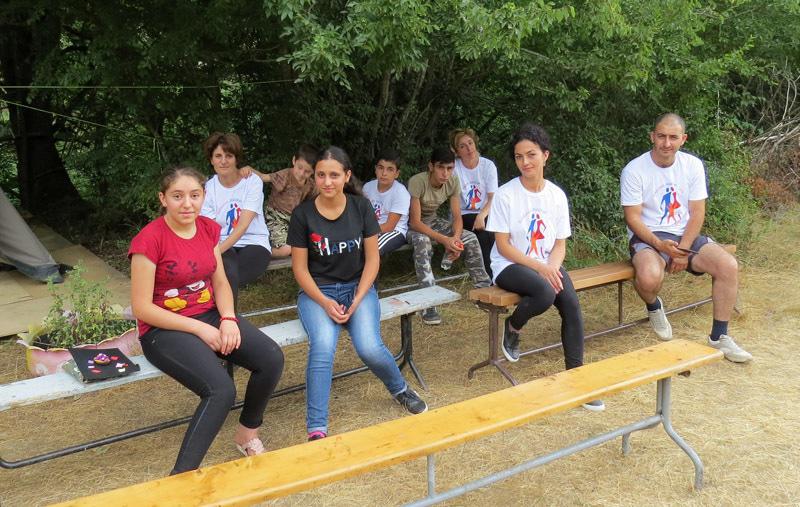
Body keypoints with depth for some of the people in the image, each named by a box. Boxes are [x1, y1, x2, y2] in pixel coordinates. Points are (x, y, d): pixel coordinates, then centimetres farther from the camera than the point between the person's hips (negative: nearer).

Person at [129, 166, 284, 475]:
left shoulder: (209, 229, 3)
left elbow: (221, 283, 9)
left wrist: (228, 319, -11)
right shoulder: (149, 240, -16)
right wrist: (199, 329, -17)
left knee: (272, 359, -15)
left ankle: (247, 433, 10)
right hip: (164, 328, -6)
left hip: (210, 315, 6)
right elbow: (142, 308, -15)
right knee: (222, 390, -29)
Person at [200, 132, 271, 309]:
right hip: (224, 246, 2)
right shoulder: (209, 187, 5)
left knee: (225, 278, -31)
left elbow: (244, 225, -16)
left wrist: (217, 250, -27)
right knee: (228, 273, -34)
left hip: (254, 243, -2)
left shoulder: (252, 182, -5)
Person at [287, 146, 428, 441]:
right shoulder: (302, 215, -6)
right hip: (317, 292, -1)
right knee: (323, 346, -31)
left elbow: (372, 258, 0)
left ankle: (400, 390, 11)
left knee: (369, 348, -23)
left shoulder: (361, 207, -2)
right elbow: (300, 267, -3)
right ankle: (316, 431, -26)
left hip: (357, 287, 1)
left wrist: (358, 300, -12)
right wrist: (324, 302, -17)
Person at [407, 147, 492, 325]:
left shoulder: (453, 181, -13)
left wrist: (456, 237, -31)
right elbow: (415, 222, -29)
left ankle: (484, 289, 0)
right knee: (422, 242, -38)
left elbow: (457, 217, -9)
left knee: (470, 238, -14)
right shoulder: (417, 182, -29)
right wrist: (444, 240, -38)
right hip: (411, 224, -5)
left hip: (432, 220, 5)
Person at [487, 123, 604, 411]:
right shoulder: (506, 194, -9)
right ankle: (512, 327, -1)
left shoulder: (557, 195, 3)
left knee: (571, 303, -23)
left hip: (547, 266, 4)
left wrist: (552, 268, -15)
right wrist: (539, 268, -19)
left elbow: (560, 244, 6)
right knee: (545, 293, -34)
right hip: (510, 266, -4)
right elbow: (503, 246, -11)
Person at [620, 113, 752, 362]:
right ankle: (654, 307, 4)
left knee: (729, 266, -19)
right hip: (648, 237, -4)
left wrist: (683, 250, -14)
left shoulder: (693, 165, 2)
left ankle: (719, 337, -2)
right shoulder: (634, 170, -10)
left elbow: (697, 213, 0)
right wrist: (660, 245, -25)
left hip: (685, 236, 4)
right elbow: (632, 217, -11)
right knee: (649, 277, -36)